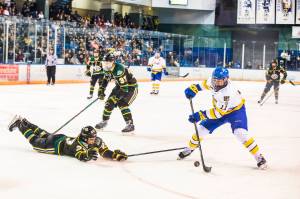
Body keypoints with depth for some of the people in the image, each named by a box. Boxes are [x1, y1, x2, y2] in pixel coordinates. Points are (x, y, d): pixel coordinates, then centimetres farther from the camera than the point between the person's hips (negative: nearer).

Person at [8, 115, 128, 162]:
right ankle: (20, 125, 28)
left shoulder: (97, 142, -21)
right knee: (36, 142, 12)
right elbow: (81, 156, -52)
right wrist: (89, 155, -72)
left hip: (64, 139, 6)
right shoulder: (79, 143, -39)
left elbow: (106, 152, -21)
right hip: (57, 144, -6)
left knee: (44, 135, 27)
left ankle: (25, 123, 47)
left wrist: (117, 155, -38)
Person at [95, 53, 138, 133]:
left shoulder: (119, 70, -34)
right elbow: (106, 79, 11)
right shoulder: (108, 68, -7)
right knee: (109, 102, 4)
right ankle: (104, 121, 22)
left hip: (131, 87, -9)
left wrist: (117, 98, -32)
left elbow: (124, 87, -35)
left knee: (122, 104, -22)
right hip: (120, 86, 9)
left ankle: (130, 124, -13)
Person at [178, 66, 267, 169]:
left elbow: (219, 112, -35)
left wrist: (201, 115, -37)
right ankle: (190, 148, 29)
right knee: (202, 128, 4)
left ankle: (258, 156, -17)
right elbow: (205, 84, 5)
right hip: (220, 109, 7)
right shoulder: (214, 81, -20)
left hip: (235, 110, -7)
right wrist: (194, 88, -9)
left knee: (240, 133, -29)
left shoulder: (228, 93, -40)